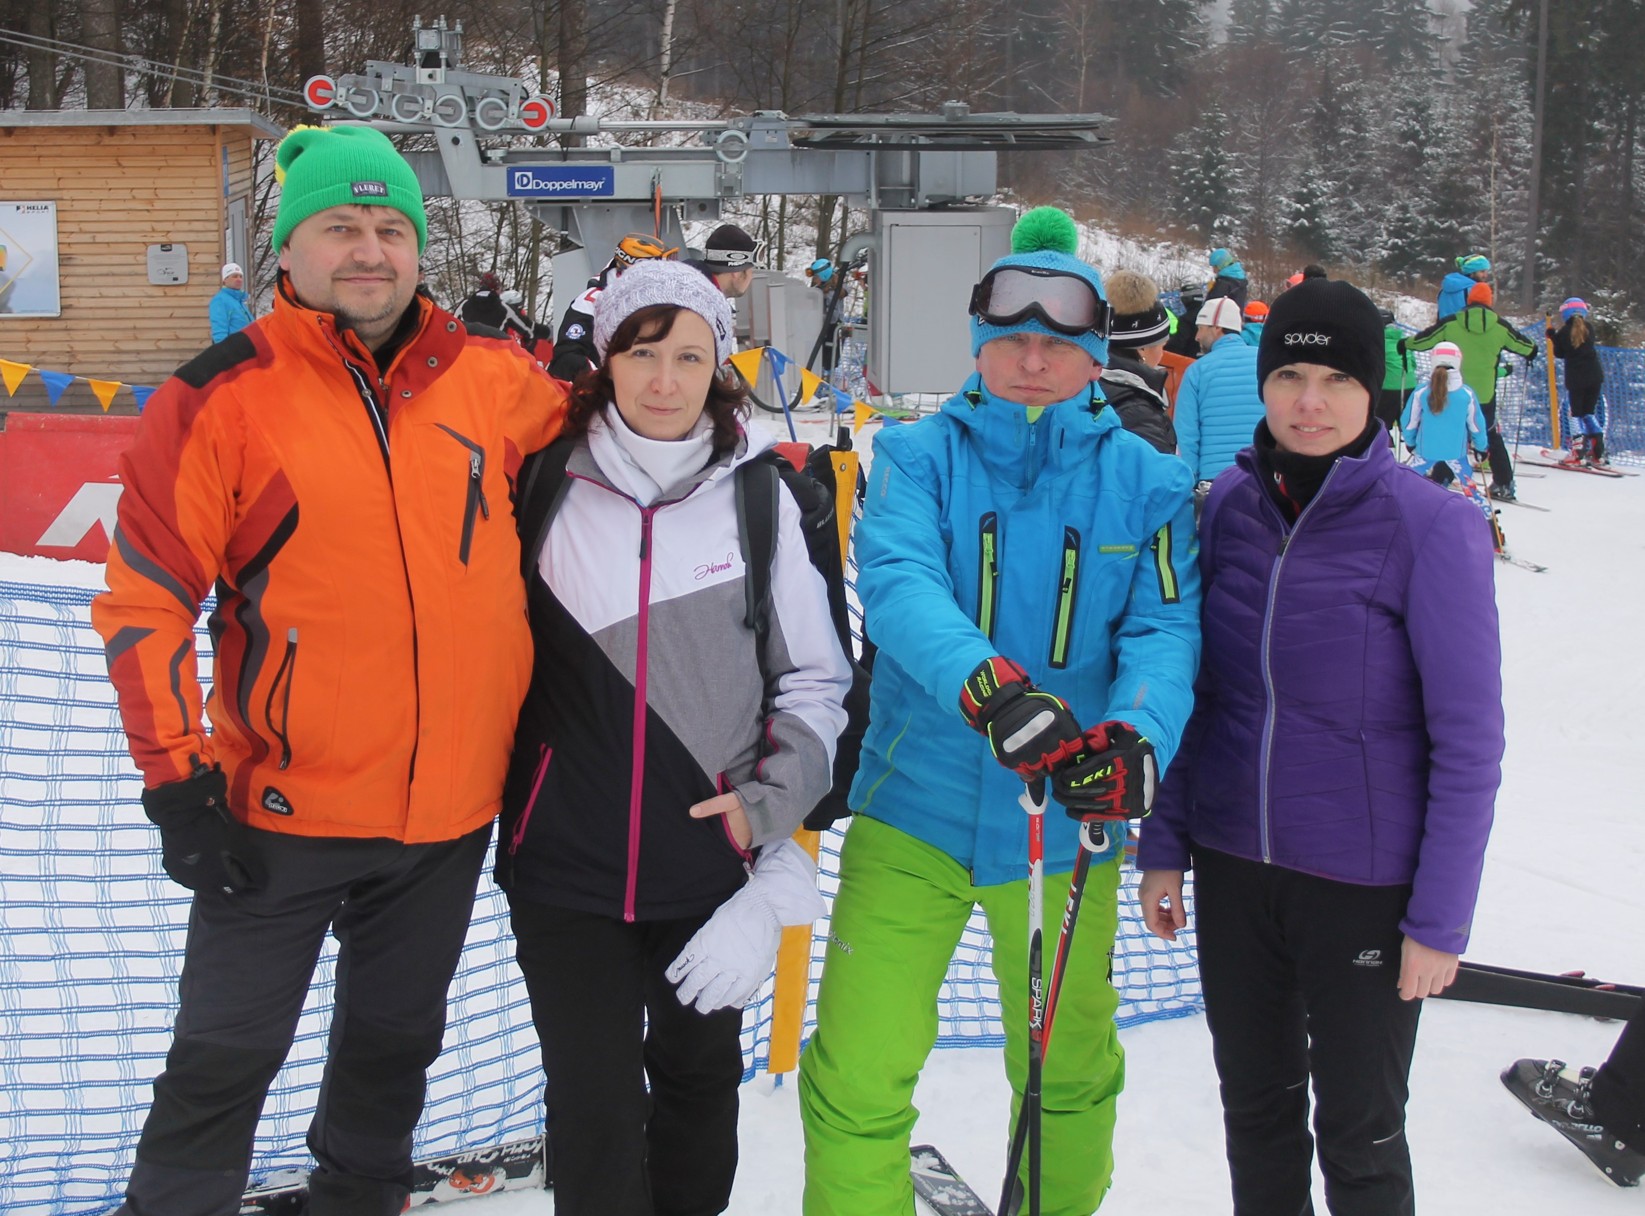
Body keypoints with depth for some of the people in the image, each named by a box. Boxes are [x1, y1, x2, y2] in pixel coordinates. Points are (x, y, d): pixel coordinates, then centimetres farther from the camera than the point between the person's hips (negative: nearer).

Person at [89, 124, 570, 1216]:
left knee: (397, 1044, 22)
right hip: (282, 810, -3)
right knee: (224, 1062, 6)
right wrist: (180, 779, -11)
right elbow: (146, 596, -8)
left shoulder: (492, 378, 0)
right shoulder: (223, 398, -9)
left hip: (450, 810, 4)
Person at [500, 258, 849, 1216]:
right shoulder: (546, 489, -3)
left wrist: (771, 799, -7)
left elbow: (814, 679, 4)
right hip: (566, 868, -1)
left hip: (712, 864, 1)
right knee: (596, 1111, 0)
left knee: (702, 1081, 19)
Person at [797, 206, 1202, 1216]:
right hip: (915, 807, -1)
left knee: (1068, 1071, 19)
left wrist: (1137, 741, -31)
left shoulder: (1148, 483, 1)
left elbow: (1167, 630, -9)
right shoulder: (920, 456, -3)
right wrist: (984, 683, -41)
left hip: (1066, 825, 2)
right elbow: (898, 582, -20)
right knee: (858, 1083, -2)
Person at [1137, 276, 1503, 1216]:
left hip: (1364, 883, -4)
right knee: (1256, 1108, 18)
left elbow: (1468, 741, -11)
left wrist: (1441, 918, -12)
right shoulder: (1231, 504, -1)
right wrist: (1163, 845, 5)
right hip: (1231, 867, 4)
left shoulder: (1432, 526, -14)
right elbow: (1193, 690, 7)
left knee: (1358, 1133, 11)